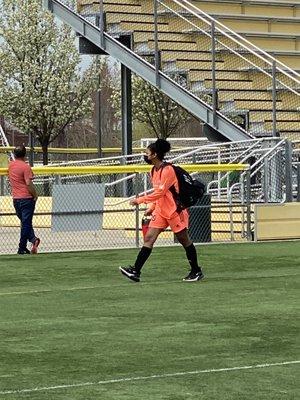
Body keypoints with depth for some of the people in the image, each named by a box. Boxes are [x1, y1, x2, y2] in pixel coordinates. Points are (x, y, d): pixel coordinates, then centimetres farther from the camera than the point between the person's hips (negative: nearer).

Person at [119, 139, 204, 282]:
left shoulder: (167, 170, -18)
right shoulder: (154, 171, 10)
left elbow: (160, 192, -23)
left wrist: (139, 200, -20)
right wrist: (151, 208, 9)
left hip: (175, 211, -8)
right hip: (160, 211, 8)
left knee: (184, 240, 4)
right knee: (149, 238, -4)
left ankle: (196, 271, 18)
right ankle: (135, 271, -10)